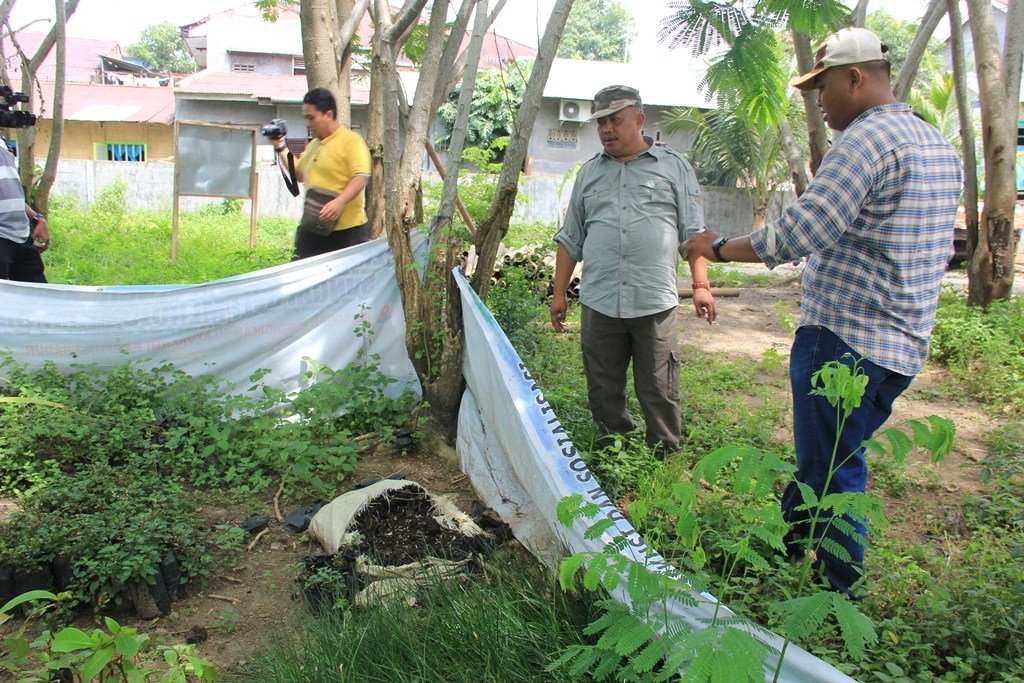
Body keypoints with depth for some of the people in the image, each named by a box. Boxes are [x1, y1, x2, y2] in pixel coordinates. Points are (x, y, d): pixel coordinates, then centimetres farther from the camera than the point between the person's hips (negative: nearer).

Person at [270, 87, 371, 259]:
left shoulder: (351, 140, -9)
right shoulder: (313, 144, 17)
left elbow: (361, 177, -19)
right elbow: (300, 174, 31)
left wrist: (340, 202, -33)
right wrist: (281, 147, 22)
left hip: (347, 230, -8)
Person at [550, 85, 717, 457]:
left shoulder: (673, 167, 9)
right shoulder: (589, 172, 17)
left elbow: (694, 233, 6)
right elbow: (570, 239, 20)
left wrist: (701, 284, -5)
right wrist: (559, 293, 15)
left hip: (655, 301, -3)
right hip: (598, 302, 3)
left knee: (659, 394, 0)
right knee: (604, 393, 8)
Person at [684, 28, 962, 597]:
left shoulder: (867, 138, -16)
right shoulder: (939, 146, 14)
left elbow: (797, 234, -23)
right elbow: (940, 251, 20)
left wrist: (720, 247, -11)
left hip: (844, 339, -9)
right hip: (905, 344, 10)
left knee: (831, 469, 4)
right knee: (829, 456, 21)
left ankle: (841, 598, 16)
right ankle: (782, 546, 37)